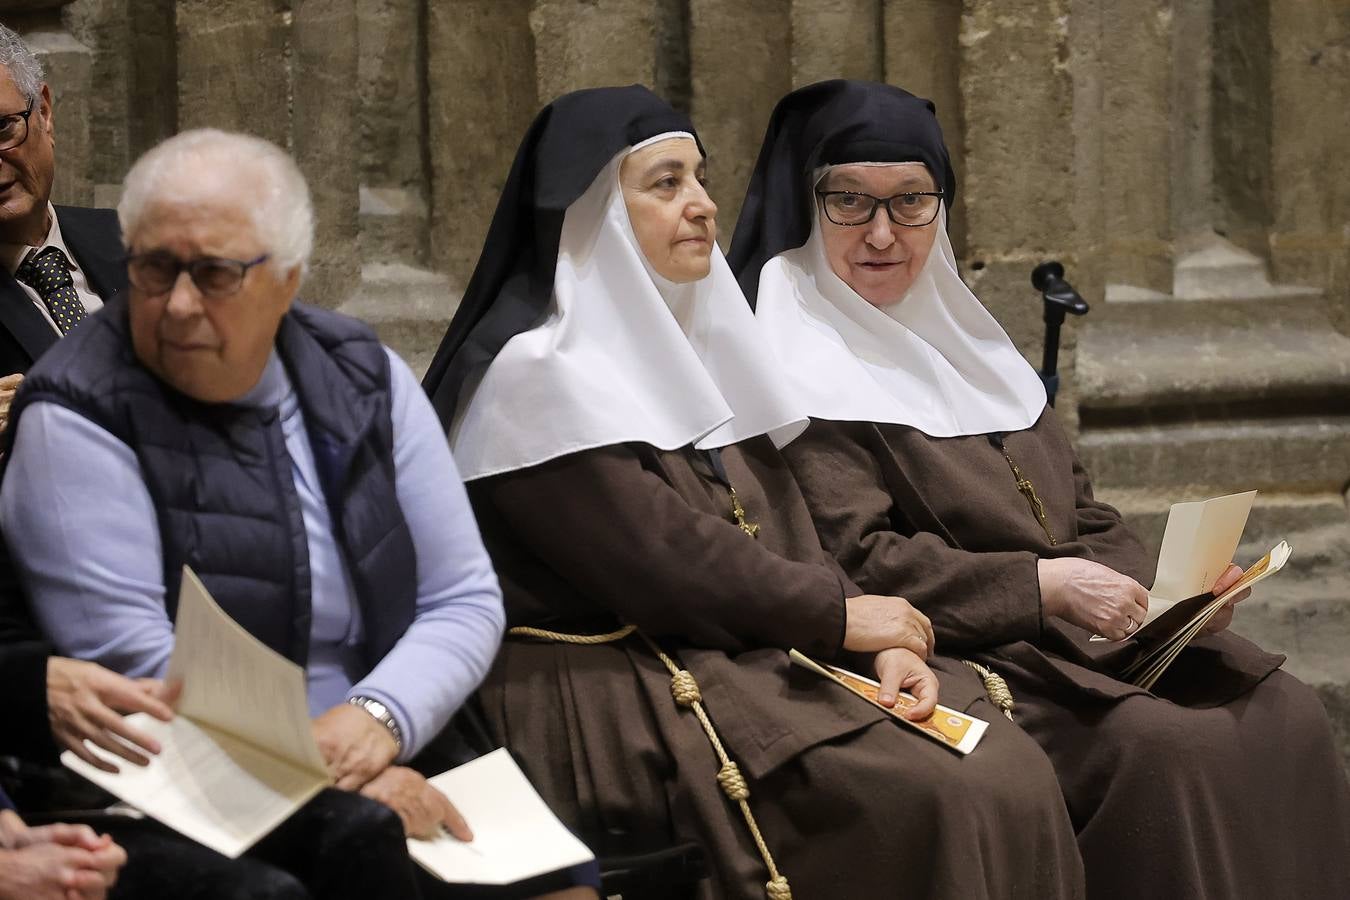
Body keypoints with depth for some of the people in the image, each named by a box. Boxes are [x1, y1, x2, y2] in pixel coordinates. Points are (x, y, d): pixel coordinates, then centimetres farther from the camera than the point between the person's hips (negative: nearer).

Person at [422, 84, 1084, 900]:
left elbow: (784, 536, 11)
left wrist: (879, 644, -6)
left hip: (752, 663, 8)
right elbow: (657, 561, -17)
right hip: (611, 702, -8)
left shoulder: (690, 350, 17)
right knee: (929, 800, -25)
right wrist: (840, 615, -9)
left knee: (1011, 770, -14)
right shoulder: (536, 375, -10)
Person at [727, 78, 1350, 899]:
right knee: (1171, 751, -29)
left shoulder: (960, 336, 19)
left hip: (1092, 633, 8)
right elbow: (857, 562, -16)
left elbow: (1082, 514, 18)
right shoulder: (803, 370, -6)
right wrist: (1038, 586, -23)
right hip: (960, 654, -8)